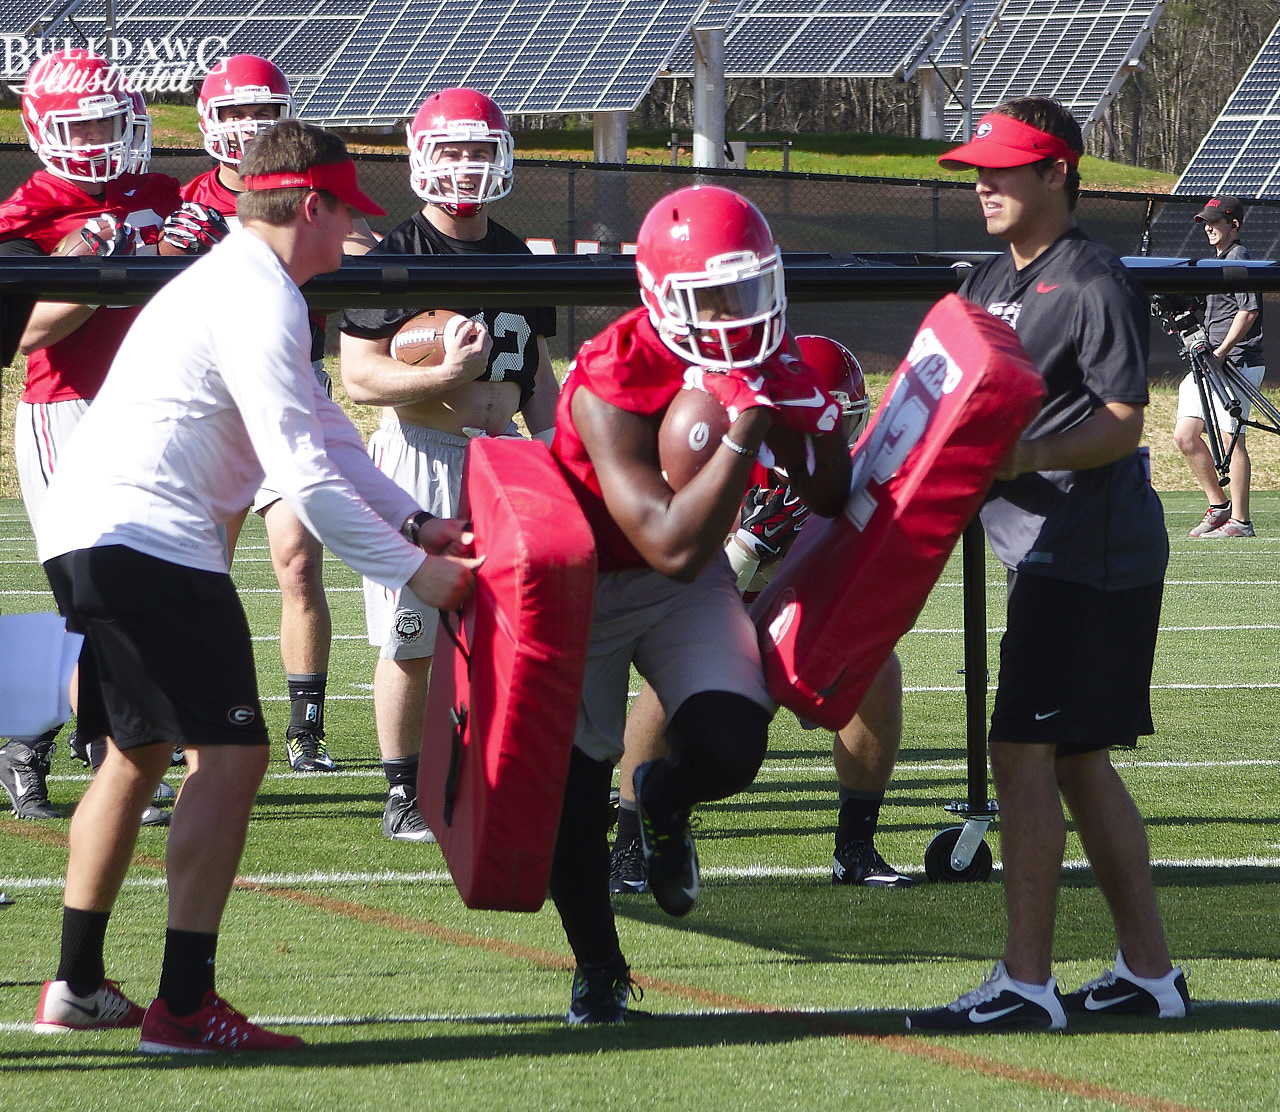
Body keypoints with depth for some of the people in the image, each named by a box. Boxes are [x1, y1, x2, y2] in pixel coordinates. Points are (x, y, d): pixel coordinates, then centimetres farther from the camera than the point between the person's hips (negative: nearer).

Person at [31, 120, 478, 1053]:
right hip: (147, 535, -11)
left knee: (138, 753, 21)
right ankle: (183, 1005, -13)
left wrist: (412, 521, 12)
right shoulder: (260, 302, -13)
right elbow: (304, 477, -18)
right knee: (231, 756, -11)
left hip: (87, 535, 11)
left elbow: (324, 428, 22)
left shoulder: (238, 284, 20)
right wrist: (414, 571, -12)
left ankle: (77, 985, 27)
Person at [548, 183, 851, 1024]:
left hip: (692, 581, 4)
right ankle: (598, 969, 21)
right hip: (588, 586, -4)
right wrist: (744, 431, -40)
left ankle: (663, 800, 19)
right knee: (574, 789, -1)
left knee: (730, 749, -18)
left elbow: (833, 501, -1)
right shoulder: (611, 385, -31)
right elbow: (673, 545, -36)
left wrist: (815, 422, -21)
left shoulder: (762, 369, -12)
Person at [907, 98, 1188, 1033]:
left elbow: (1123, 425, -18)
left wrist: (1030, 456, -31)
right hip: (1049, 551, 10)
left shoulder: (1093, 284, -13)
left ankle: (1027, 981, -10)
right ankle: (1150, 971, 18)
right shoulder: (992, 284, 15)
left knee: (1024, 751, -11)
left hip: (1089, 551, -10)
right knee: (1078, 761, 12)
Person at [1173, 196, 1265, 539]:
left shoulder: (1239, 259, -9)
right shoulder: (1218, 260, 20)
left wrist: (1222, 352, -23)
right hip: (1210, 361, 10)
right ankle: (1218, 506, 15)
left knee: (1231, 439, -9)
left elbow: (1248, 311, -19)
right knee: (1185, 436, 5)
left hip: (1238, 362, -10)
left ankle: (1240, 521, -6)